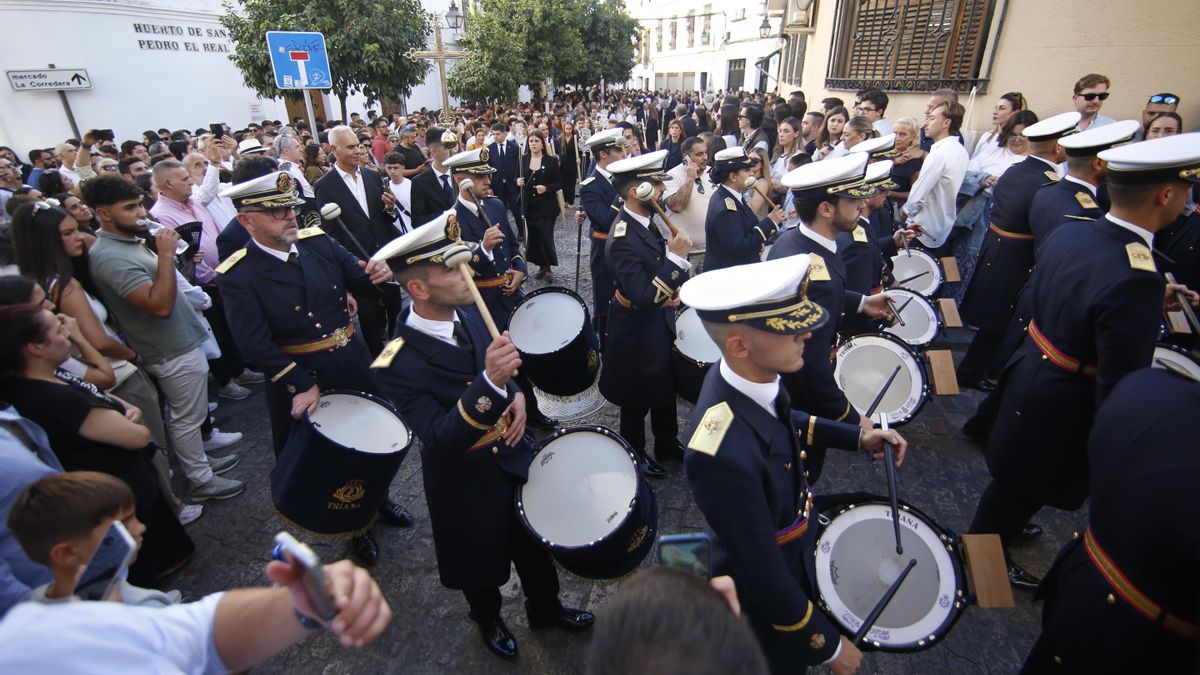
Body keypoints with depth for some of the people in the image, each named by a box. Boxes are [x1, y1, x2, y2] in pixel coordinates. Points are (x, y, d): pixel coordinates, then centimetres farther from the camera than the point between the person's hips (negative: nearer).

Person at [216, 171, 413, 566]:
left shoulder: (317, 240, -3)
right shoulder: (237, 275, -16)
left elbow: (360, 286, 1)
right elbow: (256, 345, -20)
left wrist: (375, 278, -22)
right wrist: (302, 387, -25)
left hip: (355, 364, 5)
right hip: (299, 376, -4)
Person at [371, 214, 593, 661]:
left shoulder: (470, 314, -11)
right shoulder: (398, 364, -29)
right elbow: (441, 440, -35)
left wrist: (517, 396, -15)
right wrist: (490, 382, -48)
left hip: (514, 455, 5)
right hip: (466, 481, -4)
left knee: (535, 542, 24)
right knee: (481, 560, 23)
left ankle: (546, 609, 54)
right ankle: (489, 620, 56)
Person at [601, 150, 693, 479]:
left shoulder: (646, 221, -3)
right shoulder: (623, 239, -30)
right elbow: (644, 297, -34)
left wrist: (674, 290, -11)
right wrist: (676, 257, -32)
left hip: (659, 324, 9)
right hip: (637, 331, -9)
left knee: (666, 389, 25)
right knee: (637, 399, 14)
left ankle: (668, 444, 47)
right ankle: (635, 456, 37)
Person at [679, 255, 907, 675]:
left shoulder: (749, 375, -20)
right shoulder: (725, 456, -45)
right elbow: (764, 577, -31)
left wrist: (856, 436, -2)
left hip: (789, 553, 7)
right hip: (762, 596, -7)